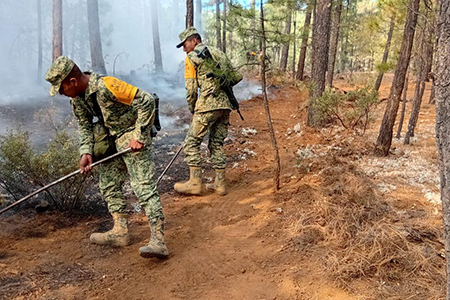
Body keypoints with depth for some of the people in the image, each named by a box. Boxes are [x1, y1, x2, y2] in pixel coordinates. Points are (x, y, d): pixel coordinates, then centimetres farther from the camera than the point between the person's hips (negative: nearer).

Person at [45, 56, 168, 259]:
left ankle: (158, 241, -20)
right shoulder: (77, 98, 1)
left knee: (143, 185, -17)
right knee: (108, 185, 12)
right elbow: (84, 126, 12)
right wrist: (86, 152, -7)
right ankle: (120, 232, 24)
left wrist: (139, 136, -22)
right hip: (111, 139, 9)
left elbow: (147, 101, -26)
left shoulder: (106, 86, -27)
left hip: (132, 137, -9)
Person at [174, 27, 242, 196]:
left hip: (208, 104, -7)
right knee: (217, 144, 14)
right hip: (225, 105, 7)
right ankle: (220, 184, 16)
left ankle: (195, 183, 2)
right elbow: (237, 77, 20)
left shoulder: (192, 57, 2)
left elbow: (191, 88, -2)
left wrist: (192, 110, 9)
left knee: (192, 142, 3)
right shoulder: (218, 52, 21)